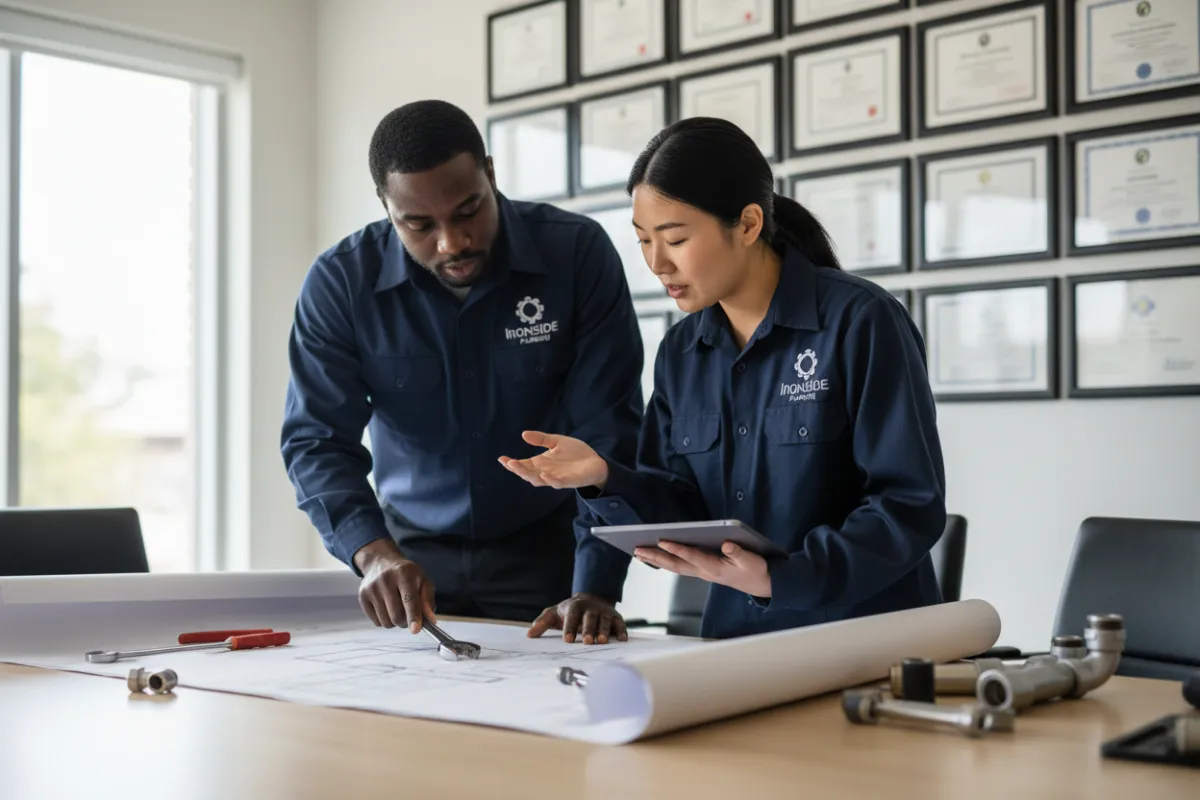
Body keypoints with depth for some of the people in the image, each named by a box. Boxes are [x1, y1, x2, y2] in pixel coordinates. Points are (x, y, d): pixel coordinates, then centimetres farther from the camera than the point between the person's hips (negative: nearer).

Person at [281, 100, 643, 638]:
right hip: (415, 553, 1)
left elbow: (606, 432, -18)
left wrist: (595, 591, -27)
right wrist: (375, 553, -33)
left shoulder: (578, 254, -17)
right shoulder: (340, 282, -14)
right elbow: (317, 441, -15)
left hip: (549, 547, -1)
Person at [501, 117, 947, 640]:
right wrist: (604, 479, -10)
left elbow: (912, 505, -11)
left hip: (867, 637, -5)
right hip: (735, 643, 5)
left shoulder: (859, 322, -8)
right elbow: (689, 519, 8)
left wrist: (781, 579, -22)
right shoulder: (680, 352, 9)